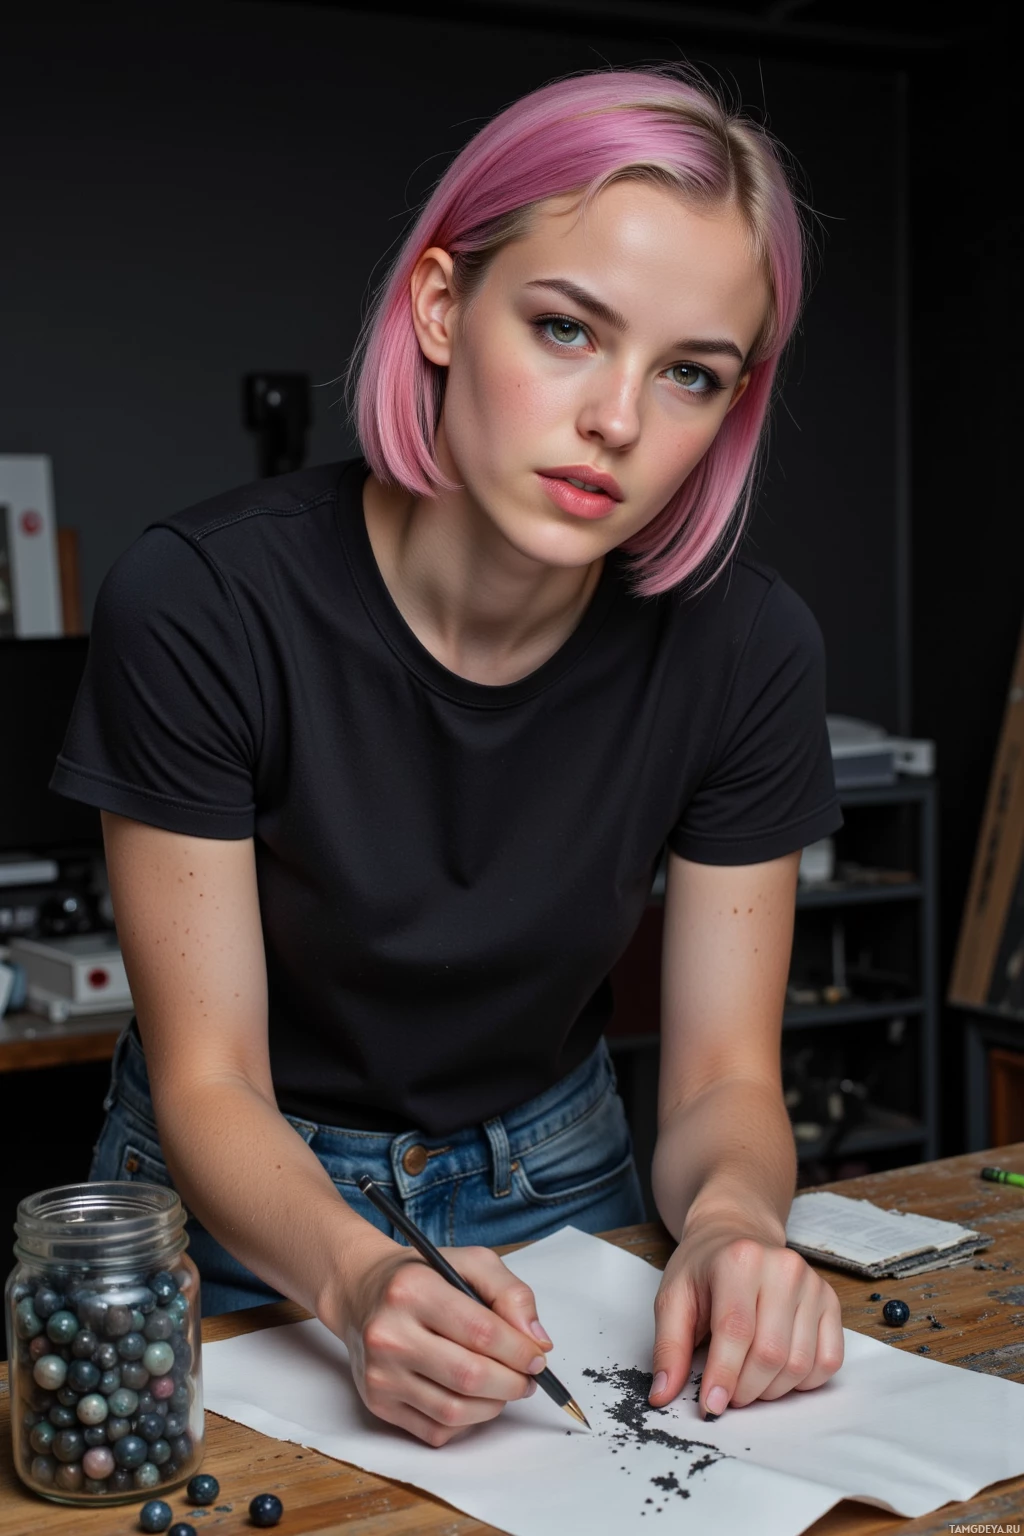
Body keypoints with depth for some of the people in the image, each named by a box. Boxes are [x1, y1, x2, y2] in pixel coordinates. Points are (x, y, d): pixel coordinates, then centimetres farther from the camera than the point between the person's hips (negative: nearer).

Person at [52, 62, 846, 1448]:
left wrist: (732, 1221, -31)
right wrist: (355, 1277, -37)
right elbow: (210, 1084, -18)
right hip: (249, 1208, -1)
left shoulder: (743, 647, -15)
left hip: (549, 1183, 2)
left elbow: (724, 1078, -9)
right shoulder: (203, 604, -24)